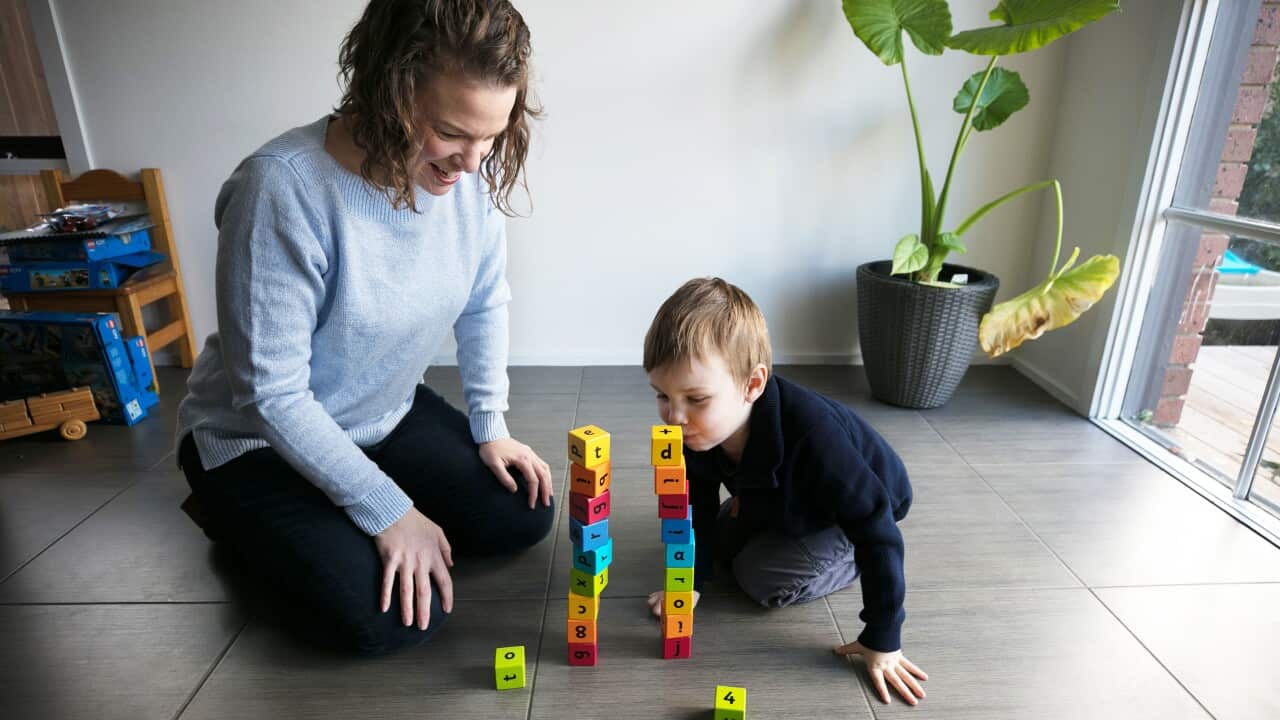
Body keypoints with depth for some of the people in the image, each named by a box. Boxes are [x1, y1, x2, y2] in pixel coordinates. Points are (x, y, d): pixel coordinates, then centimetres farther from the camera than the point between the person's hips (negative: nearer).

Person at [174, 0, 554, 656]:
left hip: (389, 417, 6)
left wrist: (489, 426, -2)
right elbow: (272, 394, -26)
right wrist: (387, 511, -21)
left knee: (524, 517, -2)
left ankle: (330, 518, 17)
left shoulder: (472, 176, -14)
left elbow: (484, 305, 2)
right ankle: (238, 517, 11)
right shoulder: (282, 189, -31)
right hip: (260, 440, -5)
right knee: (393, 620, -17)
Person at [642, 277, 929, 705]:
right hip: (782, 500, 6)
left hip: (861, 508, -6)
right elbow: (698, 505, -9)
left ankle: (851, 559, 6)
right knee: (722, 546, 15)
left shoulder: (811, 434, -46)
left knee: (765, 581, -16)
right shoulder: (697, 429, -27)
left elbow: (876, 528, -36)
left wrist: (882, 641, -30)